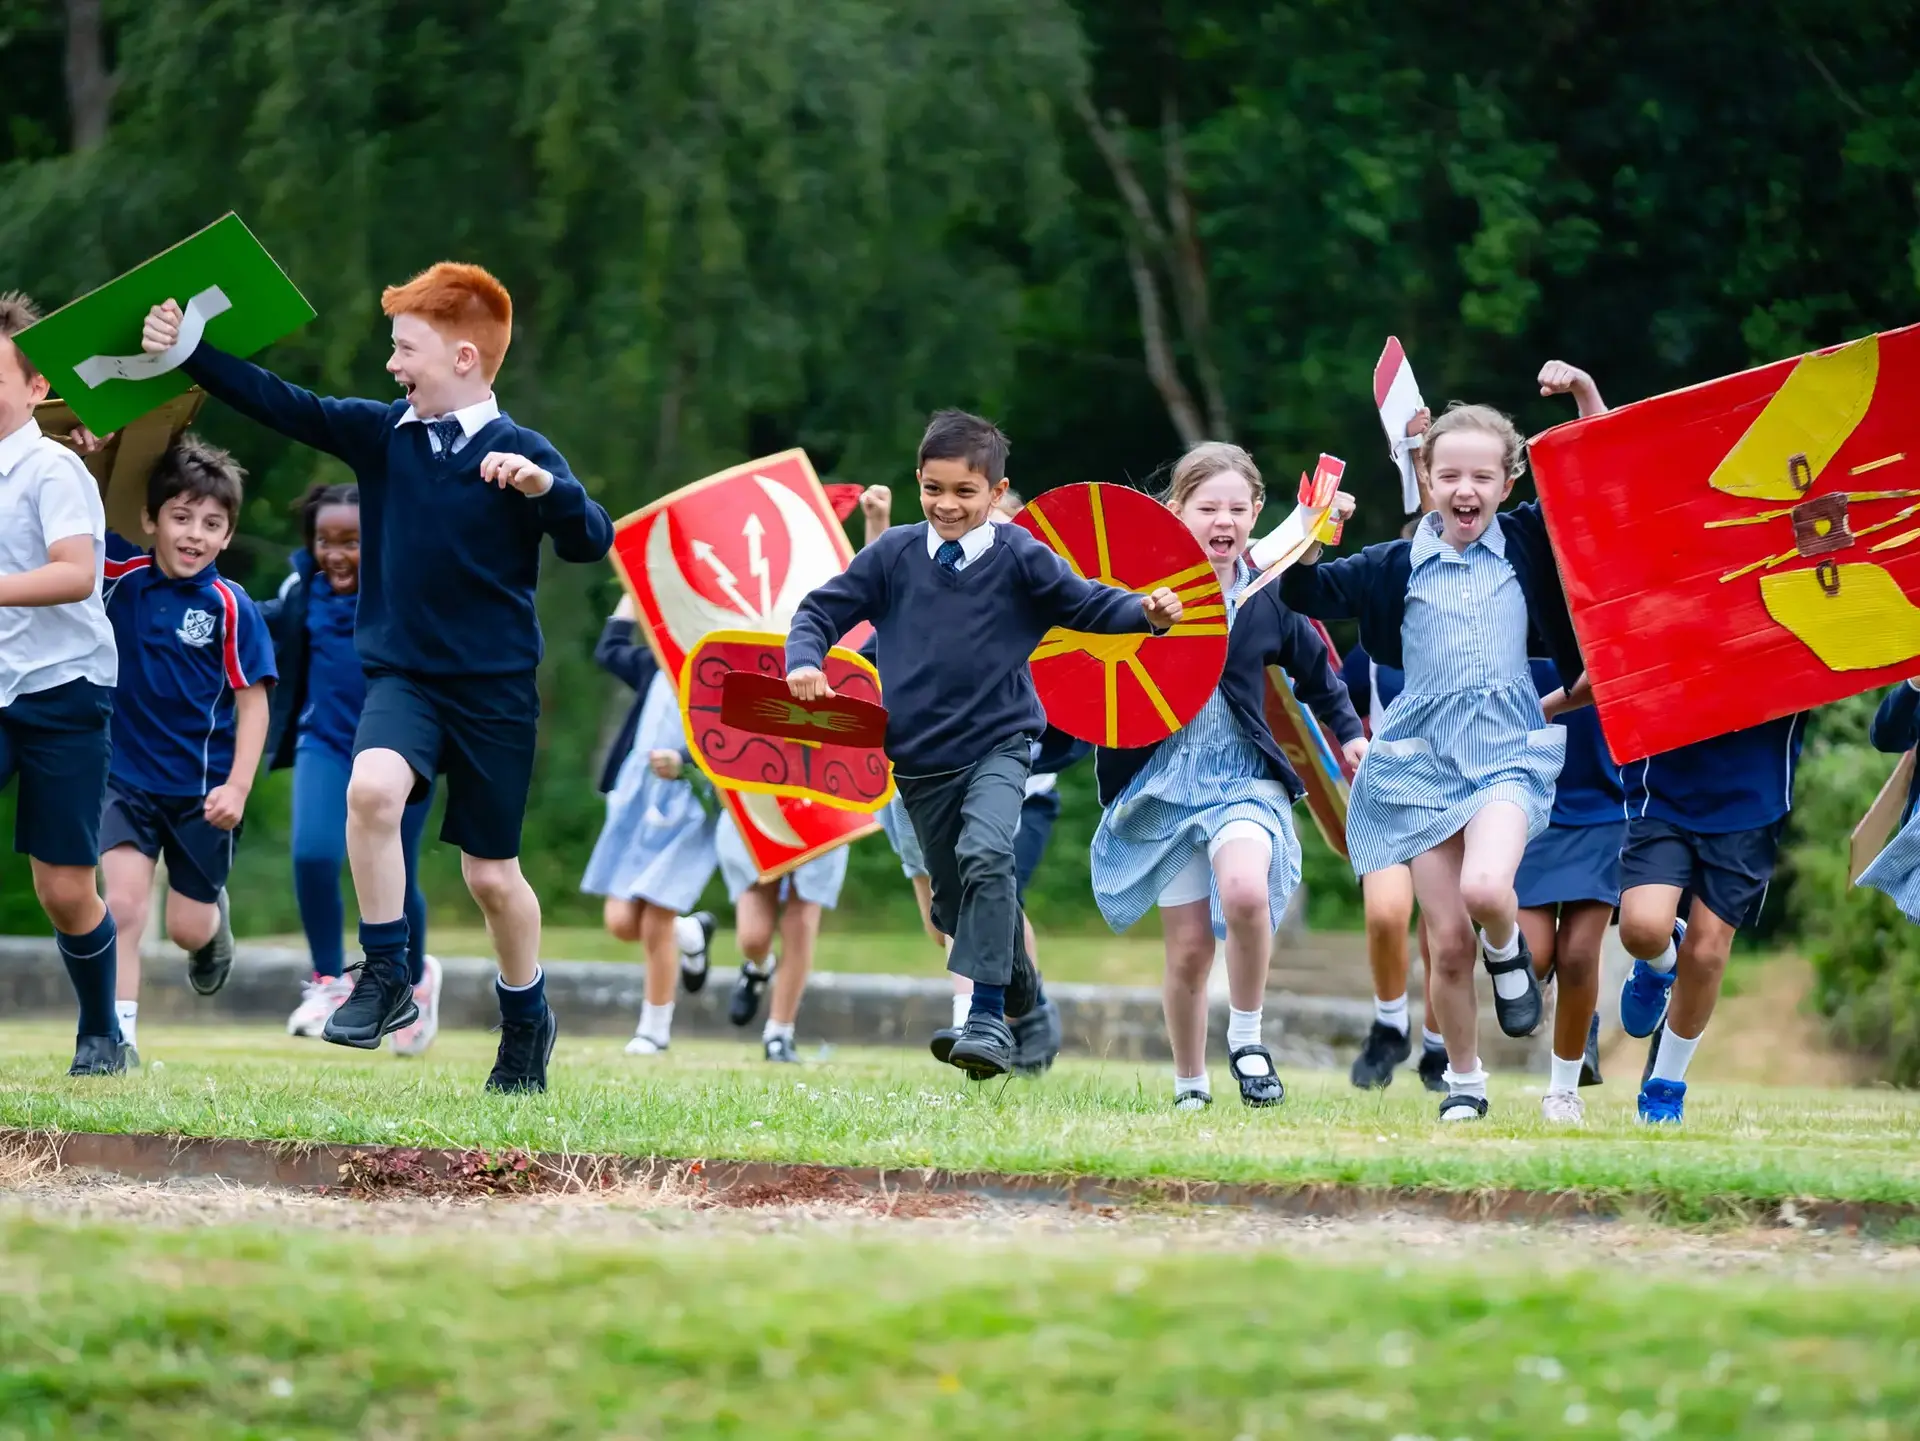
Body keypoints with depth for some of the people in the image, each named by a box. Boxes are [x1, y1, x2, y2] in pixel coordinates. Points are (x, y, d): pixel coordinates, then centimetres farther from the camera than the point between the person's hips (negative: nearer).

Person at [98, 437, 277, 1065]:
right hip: (127, 777, 1)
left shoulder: (231, 607, -11)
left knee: (187, 929, 9)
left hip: (202, 788, -1)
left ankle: (214, 924, 45)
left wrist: (238, 787, -15)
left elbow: (253, 702, -8)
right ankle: (119, 1034, -7)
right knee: (123, 905, -14)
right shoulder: (121, 573, -6)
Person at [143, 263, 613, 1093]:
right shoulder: (382, 433, 2)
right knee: (373, 787, -29)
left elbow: (591, 542, -20)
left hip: (496, 689, -3)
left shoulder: (517, 454, -10)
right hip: (403, 675, 3)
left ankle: (526, 1022, 31)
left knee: (492, 874, 6)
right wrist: (188, 353, -9)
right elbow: (282, 405, -1)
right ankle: (385, 978, -16)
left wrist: (544, 487, -38)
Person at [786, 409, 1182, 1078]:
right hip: (921, 758, 4)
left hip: (998, 744, -4)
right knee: (954, 899, 14)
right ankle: (1021, 987, 42)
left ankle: (989, 1016, -29)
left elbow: (1089, 604, -2)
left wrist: (1147, 610, -21)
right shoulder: (893, 555, 0)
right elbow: (822, 610, 6)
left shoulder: (1019, 557, -6)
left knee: (986, 853, -30)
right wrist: (804, 661, -13)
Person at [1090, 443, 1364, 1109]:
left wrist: (1349, 732, 11)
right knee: (1188, 948, 0)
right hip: (1165, 778, 0)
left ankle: (1246, 1037, -7)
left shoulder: (1269, 600, 3)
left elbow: (1315, 672, 18)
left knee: (1245, 892, -29)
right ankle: (1189, 1082, 21)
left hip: (1245, 775, 0)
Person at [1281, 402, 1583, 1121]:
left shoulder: (1530, 542, 4)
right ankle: (1463, 1082, 19)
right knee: (1448, 941, -1)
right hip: (1423, 757, 1)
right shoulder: (1396, 566, 3)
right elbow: (1300, 593, 2)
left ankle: (1508, 952, 7)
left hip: (1507, 746, -1)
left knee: (1485, 888, -29)